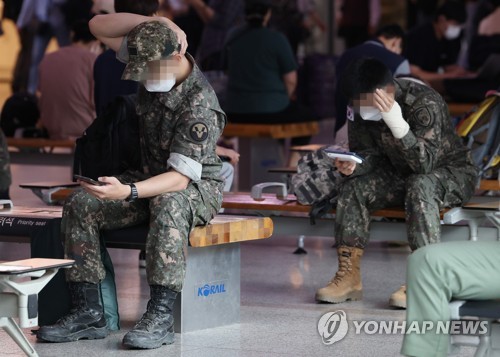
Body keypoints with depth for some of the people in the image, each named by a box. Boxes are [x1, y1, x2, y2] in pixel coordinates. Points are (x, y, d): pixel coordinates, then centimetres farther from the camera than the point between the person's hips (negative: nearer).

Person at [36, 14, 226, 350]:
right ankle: (89, 312, -17)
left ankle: (161, 316, -44)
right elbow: (98, 25, -4)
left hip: (199, 186, -7)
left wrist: (129, 192, -47)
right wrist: (153, 22, -18)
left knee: (167, 205, -42)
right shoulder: (154, 60, -7)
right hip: (155, 179, 7)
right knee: (80, 206, -14)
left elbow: (181, 177, -32)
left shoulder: (199, 104, -29)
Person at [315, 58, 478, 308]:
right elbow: (371, 152, 0)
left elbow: (424, 163, -35)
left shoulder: (425, 102, -29)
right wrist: (353, 165, -24)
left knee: (419, 187, -37)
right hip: (401, 175, 6)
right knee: (352, 187, -16)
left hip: (451, 171, -6)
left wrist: (395, 121, -47)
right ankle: (349, 276, -13)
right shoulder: (361, 109, -9)